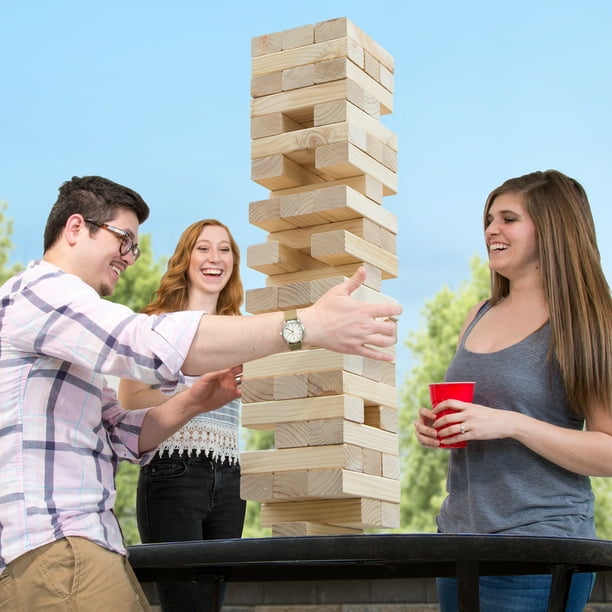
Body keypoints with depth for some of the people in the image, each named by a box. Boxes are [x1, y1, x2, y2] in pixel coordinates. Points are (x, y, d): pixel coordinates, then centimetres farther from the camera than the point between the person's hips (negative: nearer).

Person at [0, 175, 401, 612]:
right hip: (48, 550, -10)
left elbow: (121, 436, 21)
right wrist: (308, 324, -24)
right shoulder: (41, 287, -6)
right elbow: (152, 345, -22)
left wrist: (192, 404, 3)